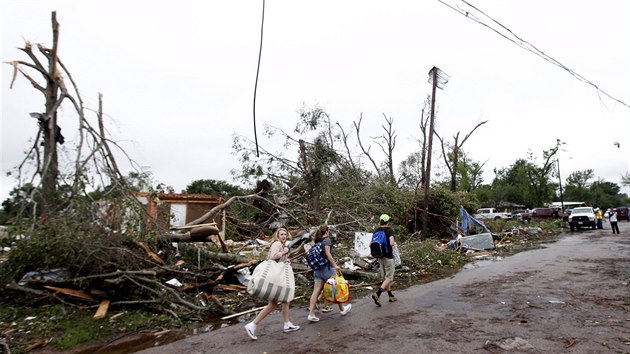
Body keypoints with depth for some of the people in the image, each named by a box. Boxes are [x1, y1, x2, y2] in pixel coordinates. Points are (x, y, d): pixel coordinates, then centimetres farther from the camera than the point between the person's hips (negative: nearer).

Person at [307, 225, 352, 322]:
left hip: (318, 269, 6)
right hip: (327, 267, -6)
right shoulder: (327, 240, -8)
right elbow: (327, 253, -19)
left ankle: (311, 314, -4)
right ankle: (342, 309, 24)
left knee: (316, 290, 2)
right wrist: (335, 265, -22)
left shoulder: (318, 241, 12)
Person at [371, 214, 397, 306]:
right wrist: (394, 243, -5)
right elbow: (391, 243, -27)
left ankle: (391, 296, 26)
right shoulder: (390, 230, -14)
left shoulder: (376, 231, 4)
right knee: (389, 278, -1)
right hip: (388, 257, -7)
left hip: (380, 257, 7)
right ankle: (377, 294, -16)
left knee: (385, 277, 17)